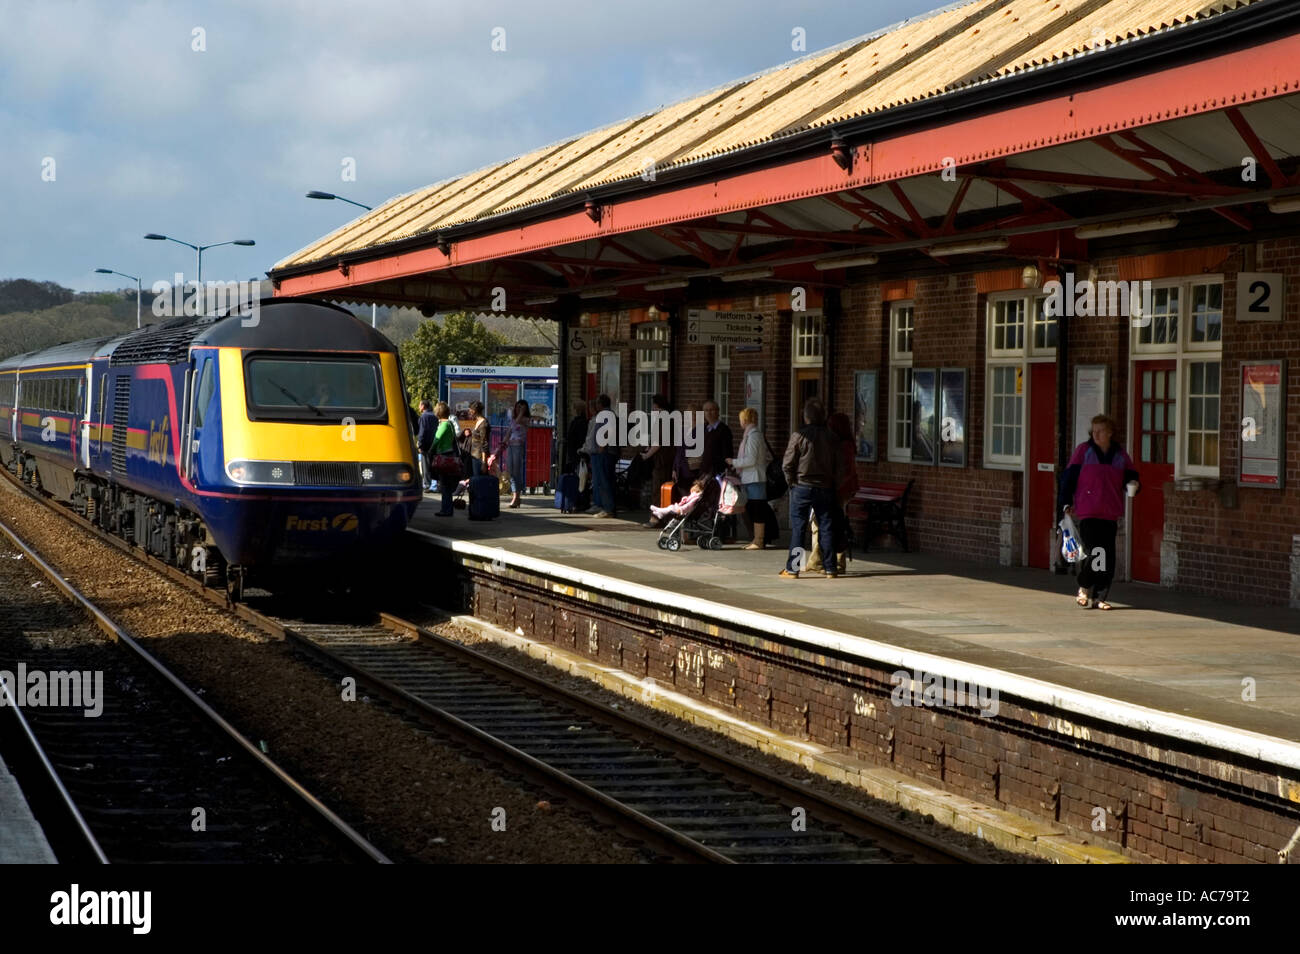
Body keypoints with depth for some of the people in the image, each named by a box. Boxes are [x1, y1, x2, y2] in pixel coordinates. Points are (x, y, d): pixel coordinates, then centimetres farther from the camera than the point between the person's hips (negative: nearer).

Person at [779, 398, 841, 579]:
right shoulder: (831, 437, 2)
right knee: (826, 528, 7)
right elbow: (837, 465, 4)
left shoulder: (799, 436, -10)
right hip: (825, 488, 3)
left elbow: (787, 464, -9)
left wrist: (792, 482, 5)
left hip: (802, 488, -3)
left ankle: (792, 569, 0)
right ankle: (830, 568, 10)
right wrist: (834, 485, 14)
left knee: (797, 528, 1)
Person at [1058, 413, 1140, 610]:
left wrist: (1134, 485, -7)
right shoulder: (1083, 450, 3)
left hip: (1111, 514, 3)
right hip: (1087, 512, -3)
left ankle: (1100, 597, 10)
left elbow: (1130, 478, 17)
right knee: (1091, 552, -12)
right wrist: (1066, 503, -1)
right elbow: (1068, 476, 4)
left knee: (1107, 558, 1)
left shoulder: (1120, 456, 11)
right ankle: (1084, 589, 10)